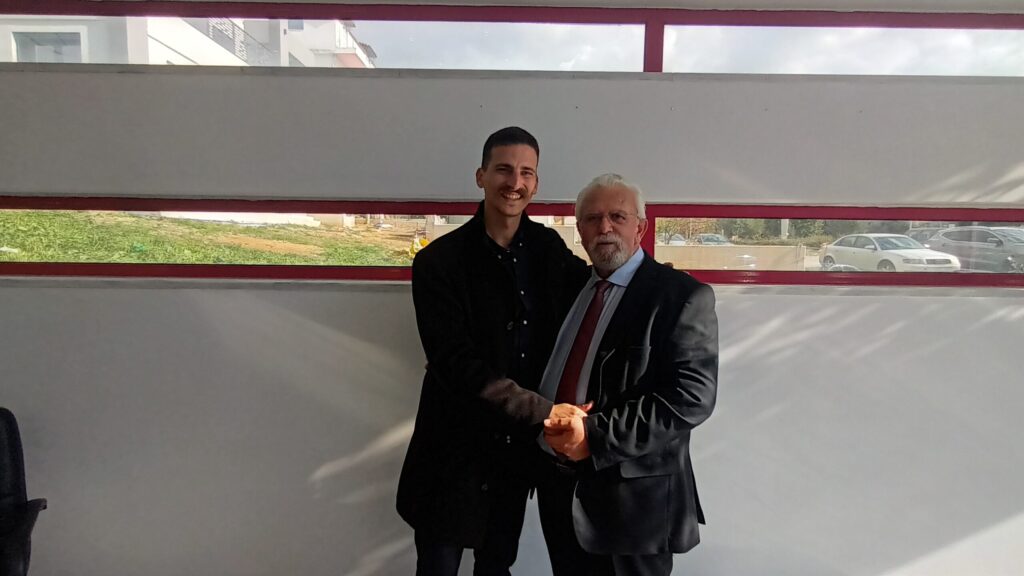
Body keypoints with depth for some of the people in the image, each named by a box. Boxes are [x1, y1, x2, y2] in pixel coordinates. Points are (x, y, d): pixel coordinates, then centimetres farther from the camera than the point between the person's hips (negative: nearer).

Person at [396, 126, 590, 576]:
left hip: (518, 447, 4)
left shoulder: (548, 247, 1)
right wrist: (545, 412, -24)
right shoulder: (440, 261, -13)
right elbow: (457, 365, -20)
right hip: (456, 448, -4)